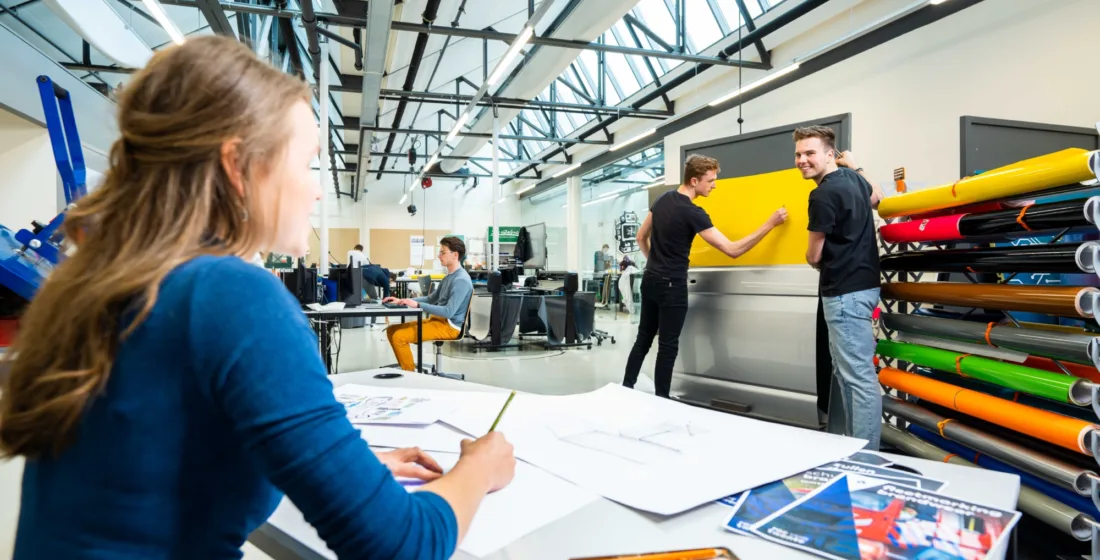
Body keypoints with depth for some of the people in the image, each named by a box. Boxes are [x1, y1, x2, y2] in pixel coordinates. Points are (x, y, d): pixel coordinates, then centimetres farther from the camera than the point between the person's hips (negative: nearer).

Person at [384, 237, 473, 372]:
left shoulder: (461, 280, -18)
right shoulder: (450, 276, 14)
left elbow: (449, 312, -26)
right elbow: (431, 299, 22)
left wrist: (417, 305, -24)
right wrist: (402, 301, 10)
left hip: (449, 326, -10)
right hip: (438, 320, 10)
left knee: (399, 336, -21)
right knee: (392, 330, 6)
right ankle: (407, 368, 11)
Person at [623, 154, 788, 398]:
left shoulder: (663, 200, 5)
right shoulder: (693, 213, -19)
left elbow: (641, 237, 16)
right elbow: (732, 250, -20)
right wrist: (770, 224, -17)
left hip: (650, 280, 8)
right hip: (672, 285, -8)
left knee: (643, 339, 15)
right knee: (668, 346, 2)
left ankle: (626, 389, 21)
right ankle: (661, 402, 10)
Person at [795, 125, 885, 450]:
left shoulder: (824, 194, -17)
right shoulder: (851, 176, 11)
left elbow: (814, 257, -10)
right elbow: (877, 199, 34)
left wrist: (814, 259, 13)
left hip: (846, 291, -11)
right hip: (860, 284, 11)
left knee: (859, 376, -7)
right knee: (847, 371, 17)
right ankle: (854, 444, 27)